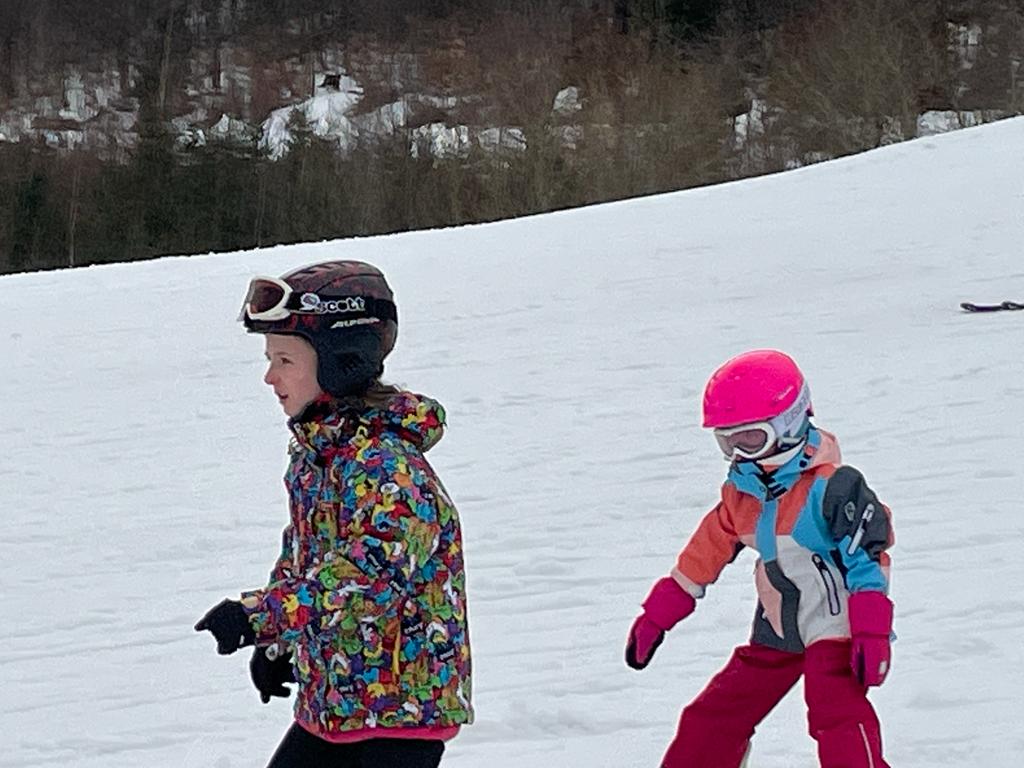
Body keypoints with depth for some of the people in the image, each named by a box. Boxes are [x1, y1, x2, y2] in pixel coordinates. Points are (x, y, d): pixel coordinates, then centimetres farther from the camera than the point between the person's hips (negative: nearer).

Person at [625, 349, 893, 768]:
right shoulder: (741, 491, 7)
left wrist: (872, 633, -24)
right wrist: (656, 616, 20)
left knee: (837, 717, -28)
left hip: (834, 625, -8)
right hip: (776, 631, 8)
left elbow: (868, 557, -18)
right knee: (713, 718, 11)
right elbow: (705, 551, 17)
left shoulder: (831, 485, -16)